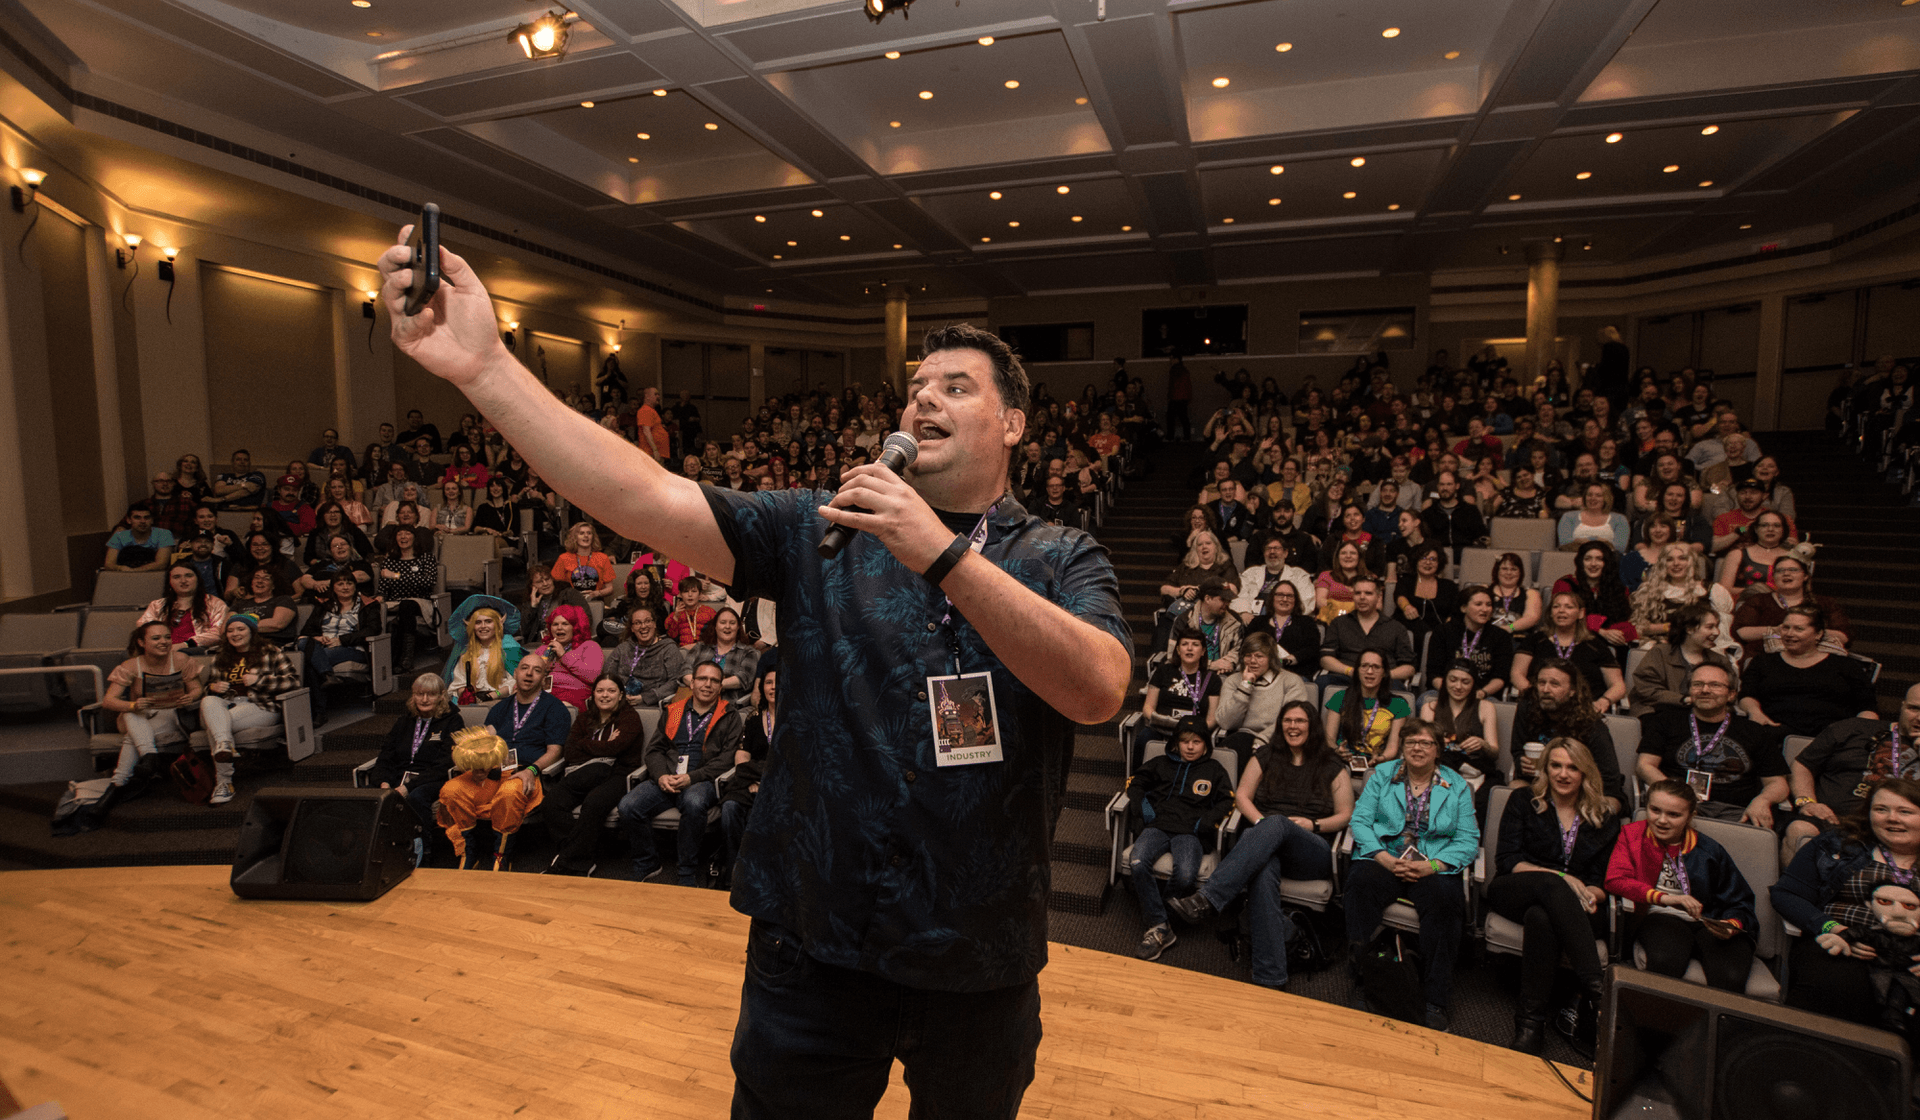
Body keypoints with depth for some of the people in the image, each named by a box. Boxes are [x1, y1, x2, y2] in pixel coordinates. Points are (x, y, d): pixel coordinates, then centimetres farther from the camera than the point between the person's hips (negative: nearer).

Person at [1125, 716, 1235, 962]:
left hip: (1190, 832, -1)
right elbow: (1134, 782, 24)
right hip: (1157, 825, 2)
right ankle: (1160, 928, -24)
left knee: (1185, 877, -33)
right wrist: (1142, 805, 5)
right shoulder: (1162, 763, 26)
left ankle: (1153, 916, -7)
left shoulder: (1214, 769, 23)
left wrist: (1206, 821, -2)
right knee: (1137, 864, -31)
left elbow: (1227, 801, 15)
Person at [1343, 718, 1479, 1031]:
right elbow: (1360, 820, 3)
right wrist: (1385, 859, -13)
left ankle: (1436, 1002, -24)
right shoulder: (1382, 775, 13)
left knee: (1444, 897, -33)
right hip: (1384, 859, 0)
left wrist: (1432, 866, -14)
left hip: (1433, 867, 0)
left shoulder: (1456, 787, 12)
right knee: (1361, 882, -32)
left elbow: (1468, 840, 3)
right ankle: (1362, 982, -27)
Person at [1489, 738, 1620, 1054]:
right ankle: (1595, 988, -45)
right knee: (1554, 887, -38)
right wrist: (1559, 877, -14)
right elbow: (1506, 861, 0)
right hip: (1514, 894, 0)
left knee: (1541, 917, -38)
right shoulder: (1523, 801, 10)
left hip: (1575, 908, 1)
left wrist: (1590, 894, -15)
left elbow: (1603, 882, 10)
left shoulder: (1605, 819, 16)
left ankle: (1531, 1021, -37)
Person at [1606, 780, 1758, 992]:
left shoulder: (1709, 849, 11)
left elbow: (1738, 901, 15)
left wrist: (1731, 926, -9)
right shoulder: (1632, 834, 8)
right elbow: (1615, 879, -8)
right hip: (1661, 918, -1)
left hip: (1710, 924, 1)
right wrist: (1666, 898, -21)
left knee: (1729, 979, -31)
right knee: (1665, 961, -35)